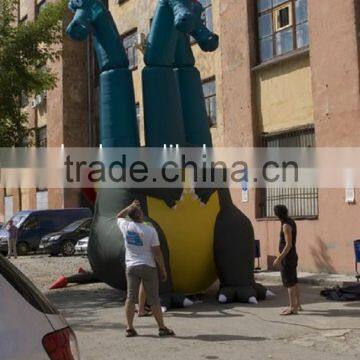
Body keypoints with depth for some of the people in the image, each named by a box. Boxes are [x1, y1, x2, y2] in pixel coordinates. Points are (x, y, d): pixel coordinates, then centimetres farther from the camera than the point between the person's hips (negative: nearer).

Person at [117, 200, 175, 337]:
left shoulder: (126, 227, -3)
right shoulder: (150, 230, -13)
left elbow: (119, 216, 22)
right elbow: (157, 252, -11)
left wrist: (130, 207, 19)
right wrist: (163, 269, -3)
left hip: (131, 267, 3)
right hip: (148, 267, -3)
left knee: (131, 297, 6)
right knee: (153, 298, 2)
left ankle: (129, 328, 6)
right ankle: (162, 328, 8)